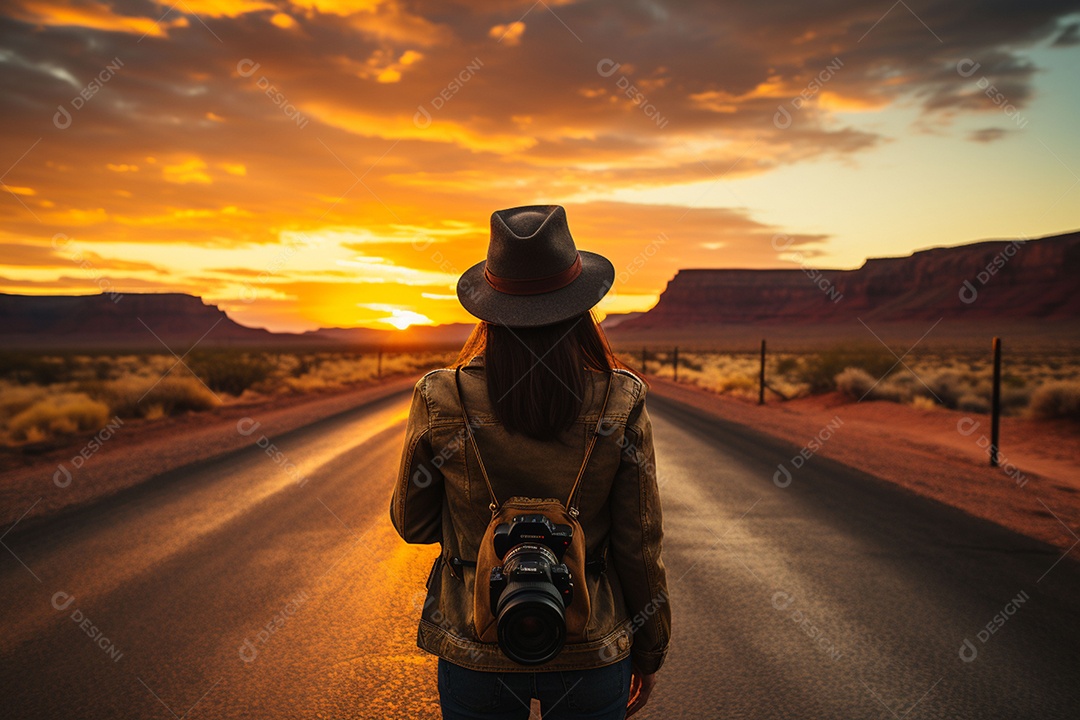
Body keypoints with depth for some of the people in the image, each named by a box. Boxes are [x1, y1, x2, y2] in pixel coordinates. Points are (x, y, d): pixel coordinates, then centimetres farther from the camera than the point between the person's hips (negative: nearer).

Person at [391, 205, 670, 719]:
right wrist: (650, 651, 7)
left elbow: (412, 524, -1)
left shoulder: (440, 400, -15)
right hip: (591, 652, 1)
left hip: (476, 652, 0)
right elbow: (640, 544, -7)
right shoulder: (622, 401, -14)